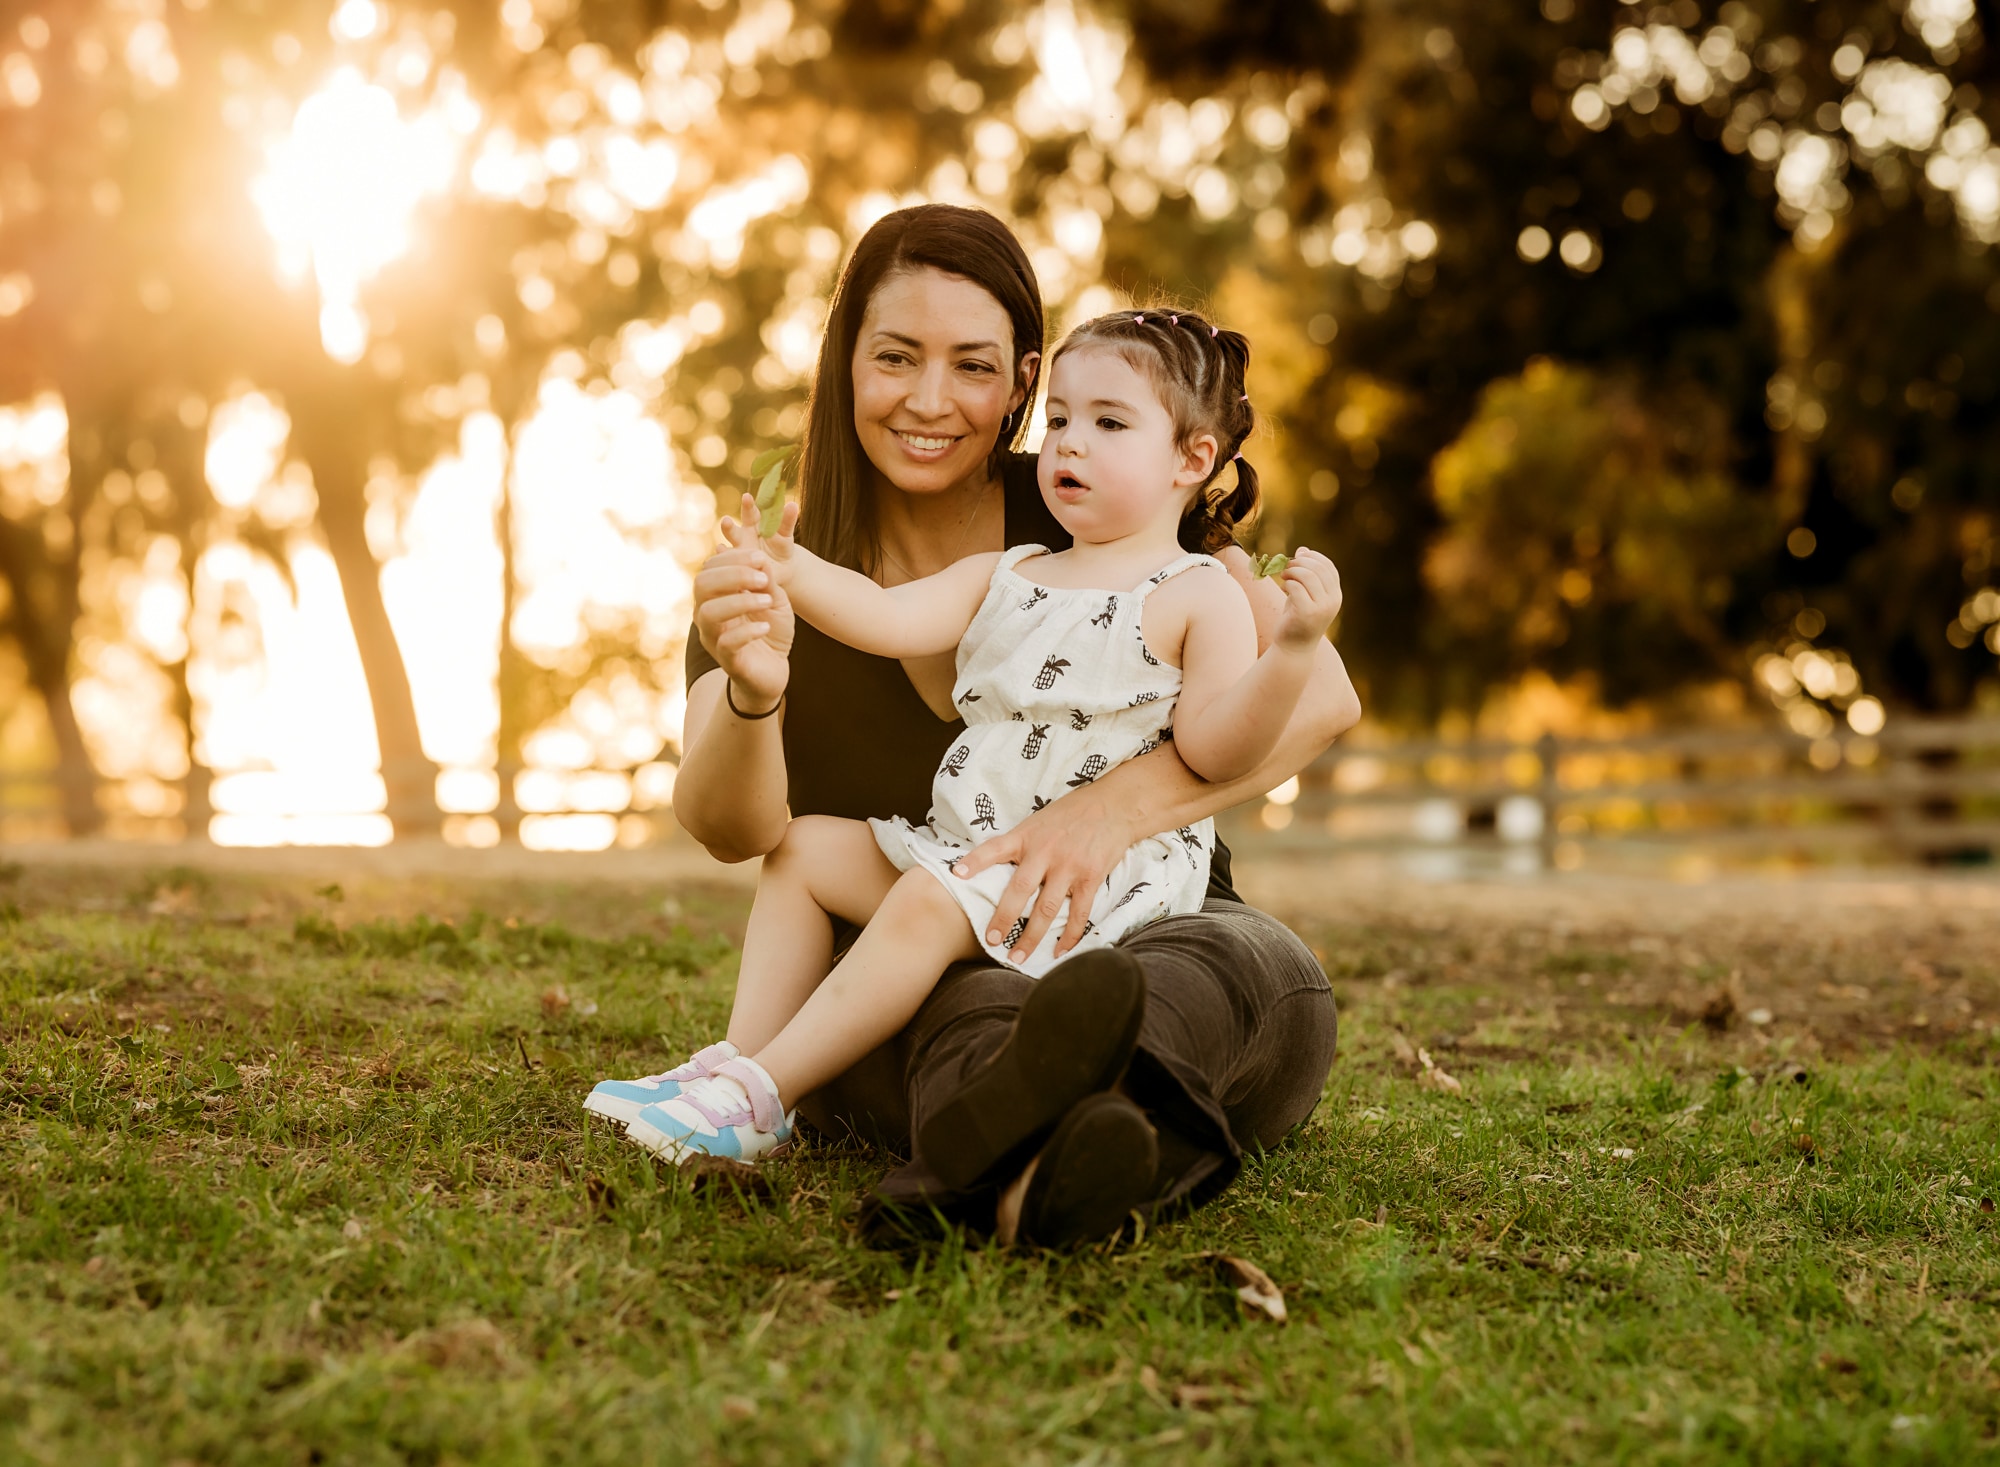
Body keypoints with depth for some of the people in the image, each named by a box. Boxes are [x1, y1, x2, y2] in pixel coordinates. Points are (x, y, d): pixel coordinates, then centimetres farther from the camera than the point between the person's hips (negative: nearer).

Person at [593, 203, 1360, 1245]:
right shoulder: (781, 585, 5)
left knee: (1269, 972, -35)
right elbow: (731, 830, -11)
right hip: (903, 985, 1)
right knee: (968, 1015, -35)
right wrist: (752, 696, -35)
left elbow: (1317, 693, -11)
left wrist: (1115, 809, -29)